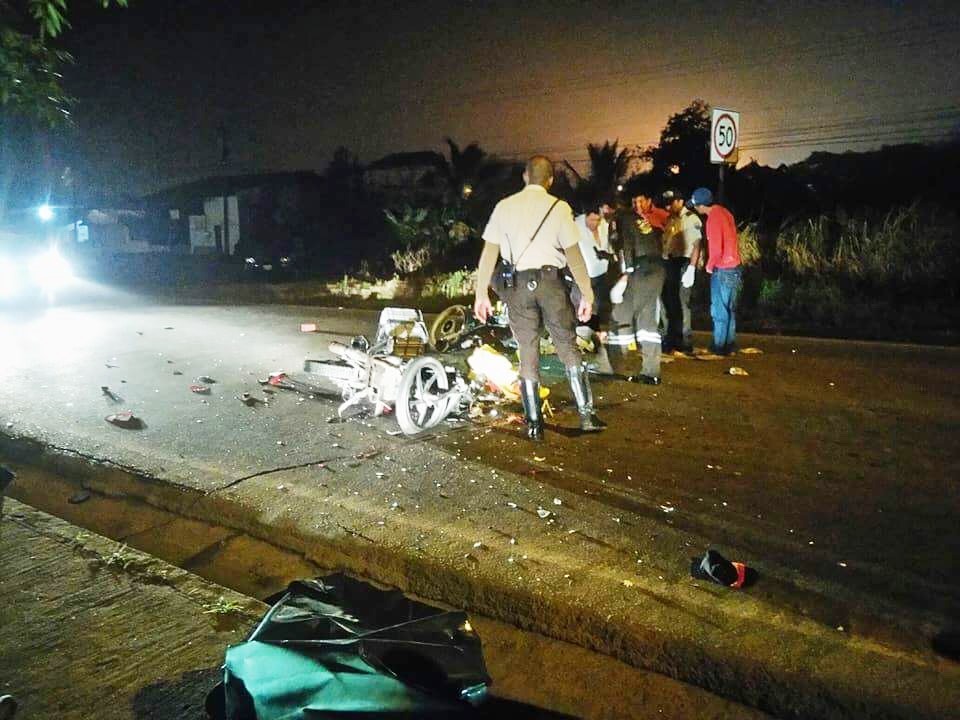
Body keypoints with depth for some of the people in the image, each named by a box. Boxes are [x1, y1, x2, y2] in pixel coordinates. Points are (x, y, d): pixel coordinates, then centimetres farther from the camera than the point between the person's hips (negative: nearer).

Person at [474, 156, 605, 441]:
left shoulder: (504, 207, 4)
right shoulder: (559, 207, -2)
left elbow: (489, 252, 1)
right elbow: (573, 254, -5)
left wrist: (481, 293, 5)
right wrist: (587, 294, -2)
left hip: (516, 284, 2)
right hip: (550, 281, -1)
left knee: (527, 353, 8)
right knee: (568, 347, 8)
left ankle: (534, 424, 11)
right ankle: (587, 415, 8)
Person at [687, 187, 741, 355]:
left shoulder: (713, 219, -19)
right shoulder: (724, 211, 8)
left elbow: (716, 250, -22)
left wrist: (709, 266, -5)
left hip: (722, 270, -9)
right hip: (734, 267, 9)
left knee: (719, 310, 3)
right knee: (730, 309, 15)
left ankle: (719, 346, 11)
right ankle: (730, 344, 23)